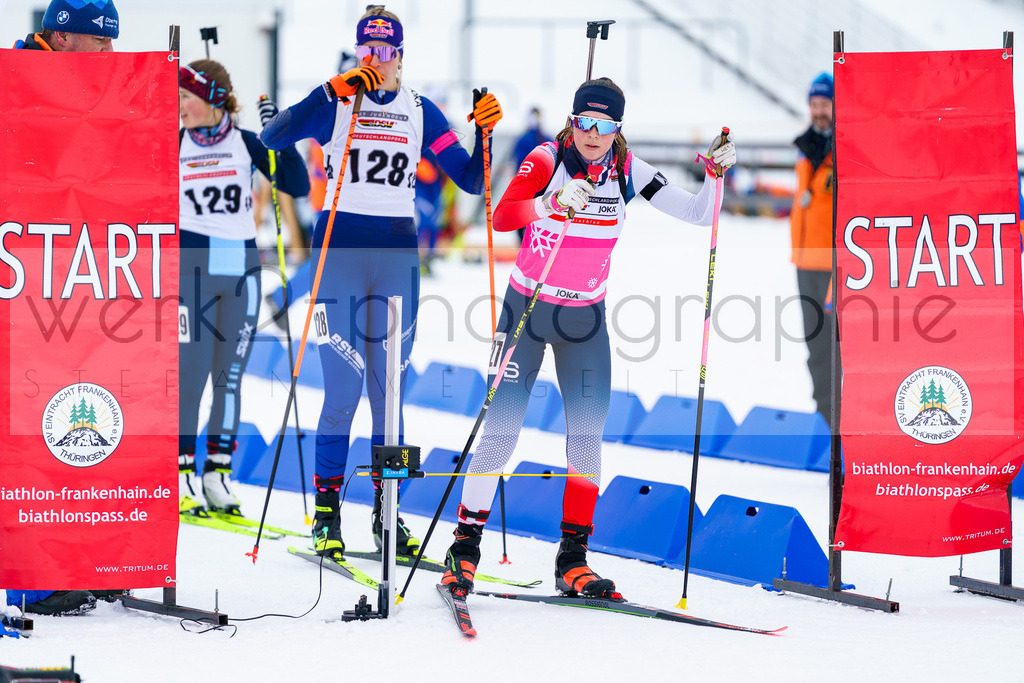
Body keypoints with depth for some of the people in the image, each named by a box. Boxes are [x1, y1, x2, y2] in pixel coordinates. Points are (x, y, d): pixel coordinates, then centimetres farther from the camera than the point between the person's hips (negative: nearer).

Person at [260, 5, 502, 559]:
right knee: (343, 391, -7)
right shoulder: (336, 104, 0)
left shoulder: (420, 113, 10)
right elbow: (274, 137, -18)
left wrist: (485, 131, -7)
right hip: (341, 250, -3)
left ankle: (386, 512, 11)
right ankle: (326, 511, 1)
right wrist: (335, 90, -26)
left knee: (389, 392, 5)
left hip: (398, 256, 3)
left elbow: (472, 180, 10)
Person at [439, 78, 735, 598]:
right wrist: (555, 204, -43)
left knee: (588, 435, -2)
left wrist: (715, 173, -21)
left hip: (586, 319, 3)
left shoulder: (627, 171, -5)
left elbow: (697, 214, -4)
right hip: (527, 309, -3)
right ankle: (465, 547, 5)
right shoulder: (547, 160, -14)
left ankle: (572, 559, 6)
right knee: (500, 433, -6)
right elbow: (501, 217, -28)